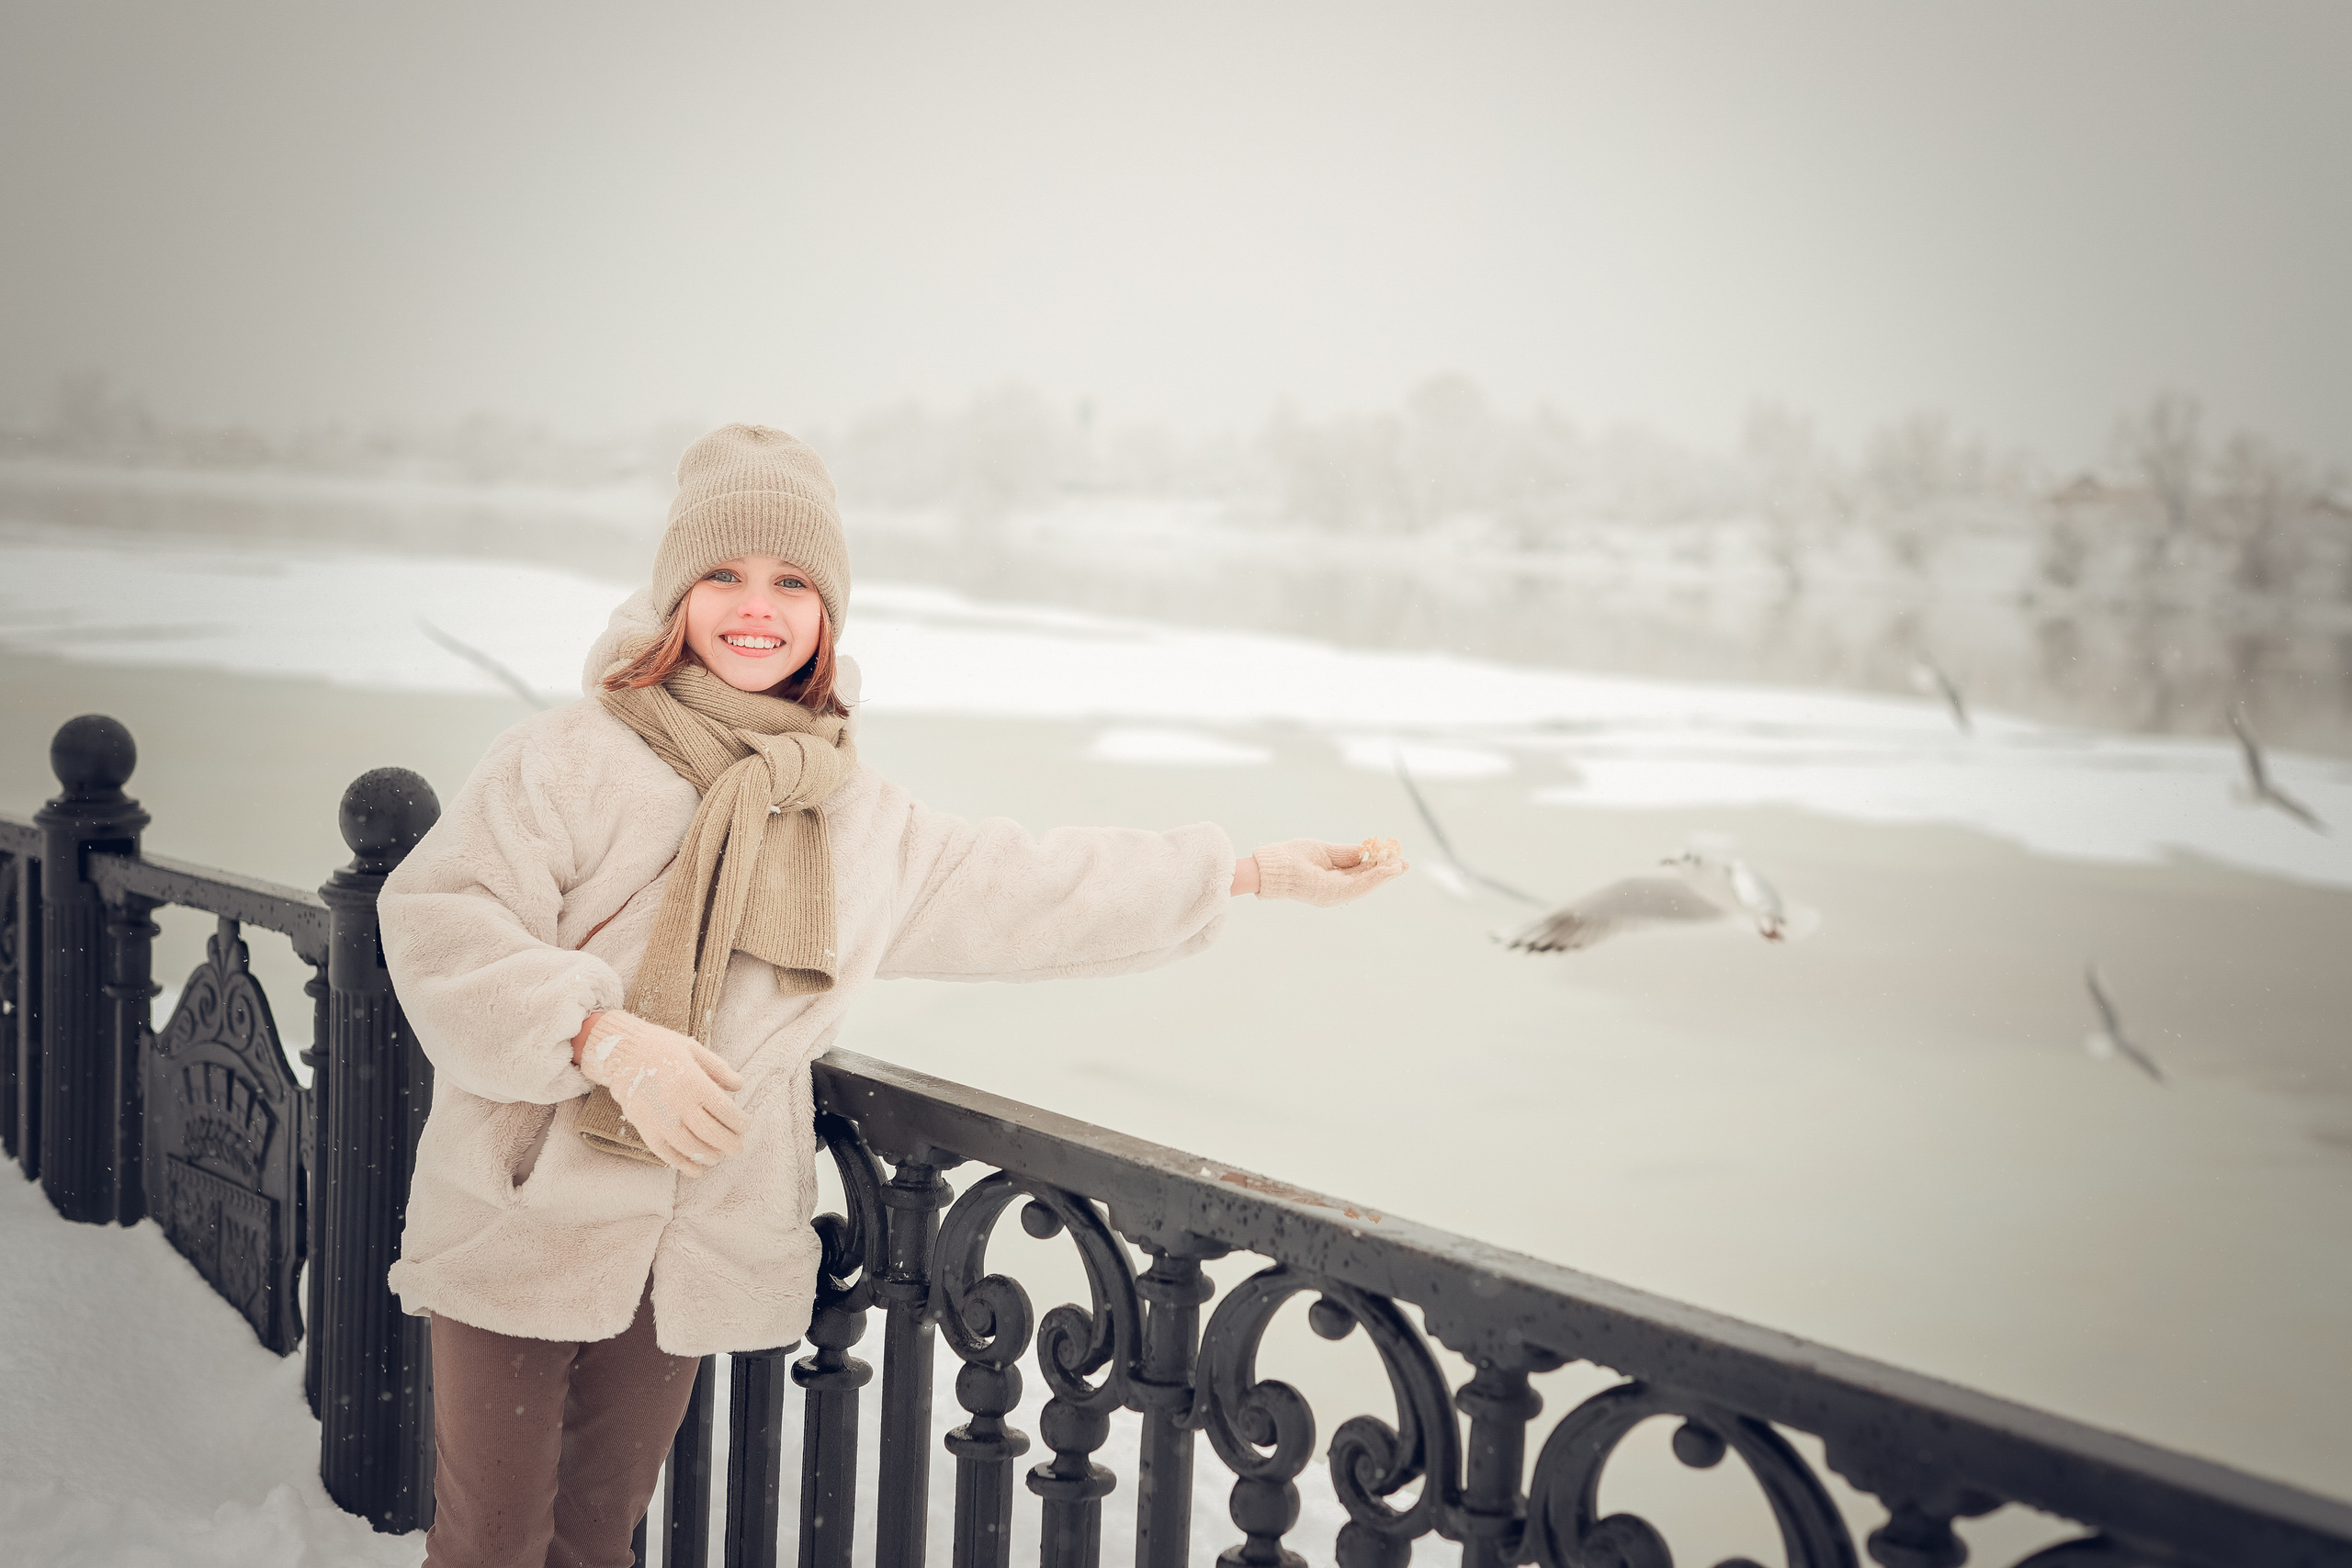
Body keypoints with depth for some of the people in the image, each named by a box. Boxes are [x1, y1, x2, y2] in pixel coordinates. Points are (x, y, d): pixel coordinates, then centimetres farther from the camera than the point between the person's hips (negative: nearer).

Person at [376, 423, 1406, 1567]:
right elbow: (442, 923, -17)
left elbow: (1032, 889, 16)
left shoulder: (862, 824, 8)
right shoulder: (567, 760, -9)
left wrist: (1251, 875, 17)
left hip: (698, 1252, 5)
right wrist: (607, 1036, -28)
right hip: (518, 1226, -4)